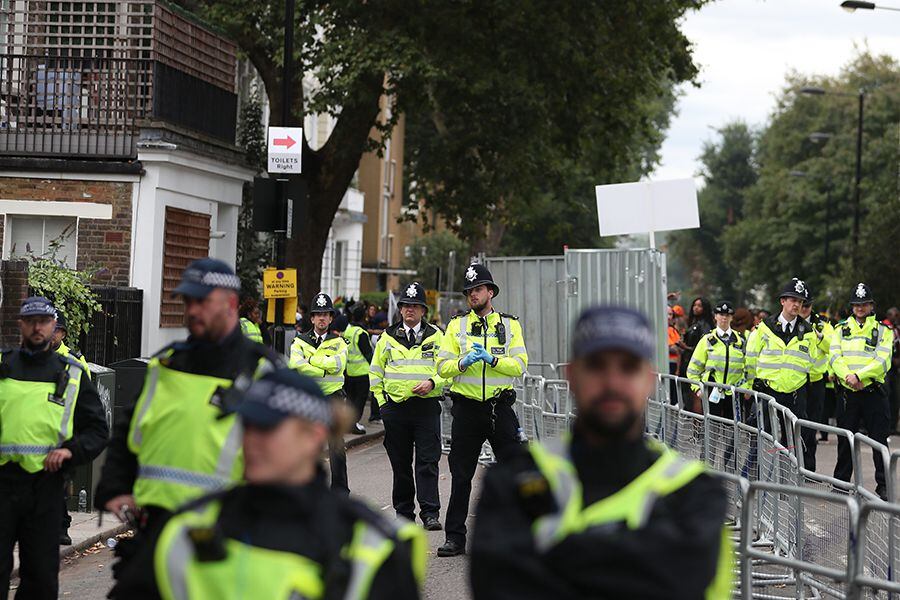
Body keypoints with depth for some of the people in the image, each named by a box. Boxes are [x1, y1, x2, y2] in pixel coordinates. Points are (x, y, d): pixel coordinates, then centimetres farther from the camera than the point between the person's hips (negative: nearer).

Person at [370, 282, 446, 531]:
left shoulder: (436, 337, 7)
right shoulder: (388, 337, 11)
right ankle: (404, 512, 16)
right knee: (400, 463, 7)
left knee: (428, 462, -9)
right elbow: (375, 372, 15)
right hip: (395, 407, 2)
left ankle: (430, 513, -10)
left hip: (426, 406, -2)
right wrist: (382, 401, 6)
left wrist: (432, 383, -14)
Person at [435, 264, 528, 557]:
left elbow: (519, 366, -3)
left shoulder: (510, 325, 7)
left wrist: (491, 359, -17)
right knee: (461, 476, 5)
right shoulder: (456, 326, 8)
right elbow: (442, 367, 2)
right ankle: (455, 538, 11)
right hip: (467, 408, 1)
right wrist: (463, 362, -17)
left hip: (500, 407, -1)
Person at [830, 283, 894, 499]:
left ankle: (883, 485, 5)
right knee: (845, 441, 9)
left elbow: (882, 361, -9)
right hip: (848, 393, 2)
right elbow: (835, 357, -1)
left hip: (874, 393, -2)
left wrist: (859, 375, -20)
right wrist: (848, 376, -18)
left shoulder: (883, 331, 4)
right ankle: (841, 483, 19)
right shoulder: (841, 329, 11)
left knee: (879, 440, -2)